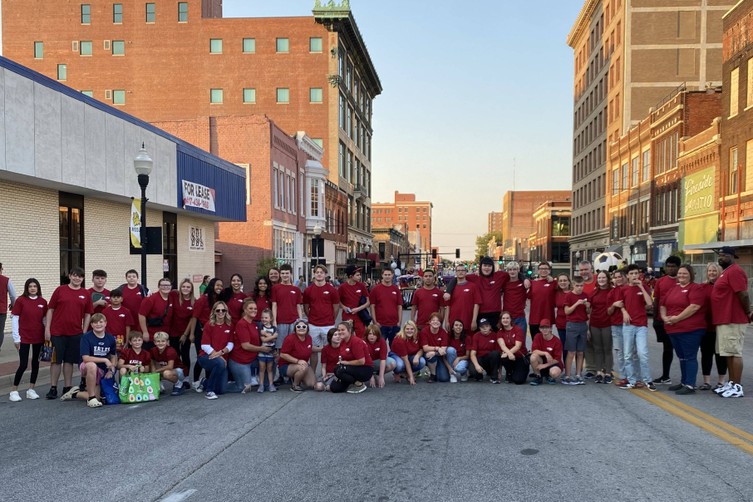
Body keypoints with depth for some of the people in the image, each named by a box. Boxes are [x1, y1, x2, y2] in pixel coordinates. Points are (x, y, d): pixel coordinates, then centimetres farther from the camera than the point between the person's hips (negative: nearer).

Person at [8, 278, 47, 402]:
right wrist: (16, 338, -7)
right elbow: (14, 318, -5)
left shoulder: (43, 302, 3)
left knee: (36, 362, 9)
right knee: (23, 364, -4)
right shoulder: (20, 300, -6)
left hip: (39, 337, 4)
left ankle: (31, 390, 19)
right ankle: (14, 391, 10)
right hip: (24, 337, -3)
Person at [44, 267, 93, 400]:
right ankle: (53, 388, 11)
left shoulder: (85, 294, 6)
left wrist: (84, 331, 3)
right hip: (57, 332, -2)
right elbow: (50, 309, 2)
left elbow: (88, 314, 9)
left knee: (69, 361, 9)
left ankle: (67, 388, 17)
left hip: (76, 333, 2)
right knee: (56, 360, 4)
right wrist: (47, 328, -4)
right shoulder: (60, 290, 1)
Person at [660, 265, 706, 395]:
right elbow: (663, 306, 20)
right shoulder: (672, 289, 17)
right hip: (673, 329, 8)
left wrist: (677, 318, -17)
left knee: (690, 357, -4)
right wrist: (664, 317, 0)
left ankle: (690, 385, -1)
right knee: (682, 357, 16)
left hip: (690, 330, -8)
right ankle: (683, 382, 25)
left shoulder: (696, 288, -7)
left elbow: (694, 307, -19)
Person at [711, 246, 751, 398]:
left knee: (735, 353, -7)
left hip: (733, 320, -11)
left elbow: (743, 295, -21)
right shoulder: (726, 272, 18)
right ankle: (731, 384, 19)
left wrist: (748, 312, -10)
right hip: (725, 320, 11)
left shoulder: (735, 271, -16)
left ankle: (737, 387, -3)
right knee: (729, 353, 13)